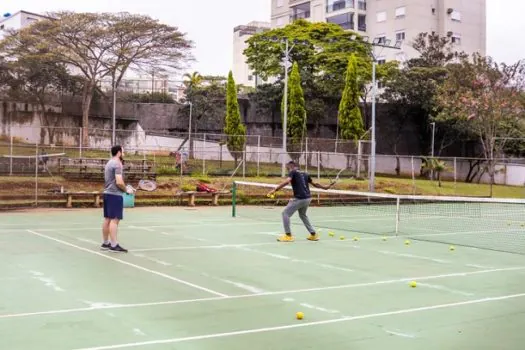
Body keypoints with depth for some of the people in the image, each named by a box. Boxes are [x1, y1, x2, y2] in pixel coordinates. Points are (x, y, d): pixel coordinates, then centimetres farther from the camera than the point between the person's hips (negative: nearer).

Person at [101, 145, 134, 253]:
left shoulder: (109, 163, 16)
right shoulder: (117, 164, -13)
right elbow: (119, 182, -21)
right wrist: (126, 190, -7)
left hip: (107, 193, 10)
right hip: (115, 194, -10)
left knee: (107, 219, 12)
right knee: (114, 220, -10)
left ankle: (105, 243, 16)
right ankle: (114, 245, -12)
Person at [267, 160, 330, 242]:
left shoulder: (293, 172, -2)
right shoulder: (305, 174, 17)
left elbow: (286, 181, -21)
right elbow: (314, 184, 26)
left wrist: (275, 189, -26)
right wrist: (324, 187, 42)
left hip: (299, 198, -8)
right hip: (308, 198, 8)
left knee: (285, 213, 2)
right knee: (302, 215, 29)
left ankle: (288, 235, 0)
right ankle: (313, 234, 29)